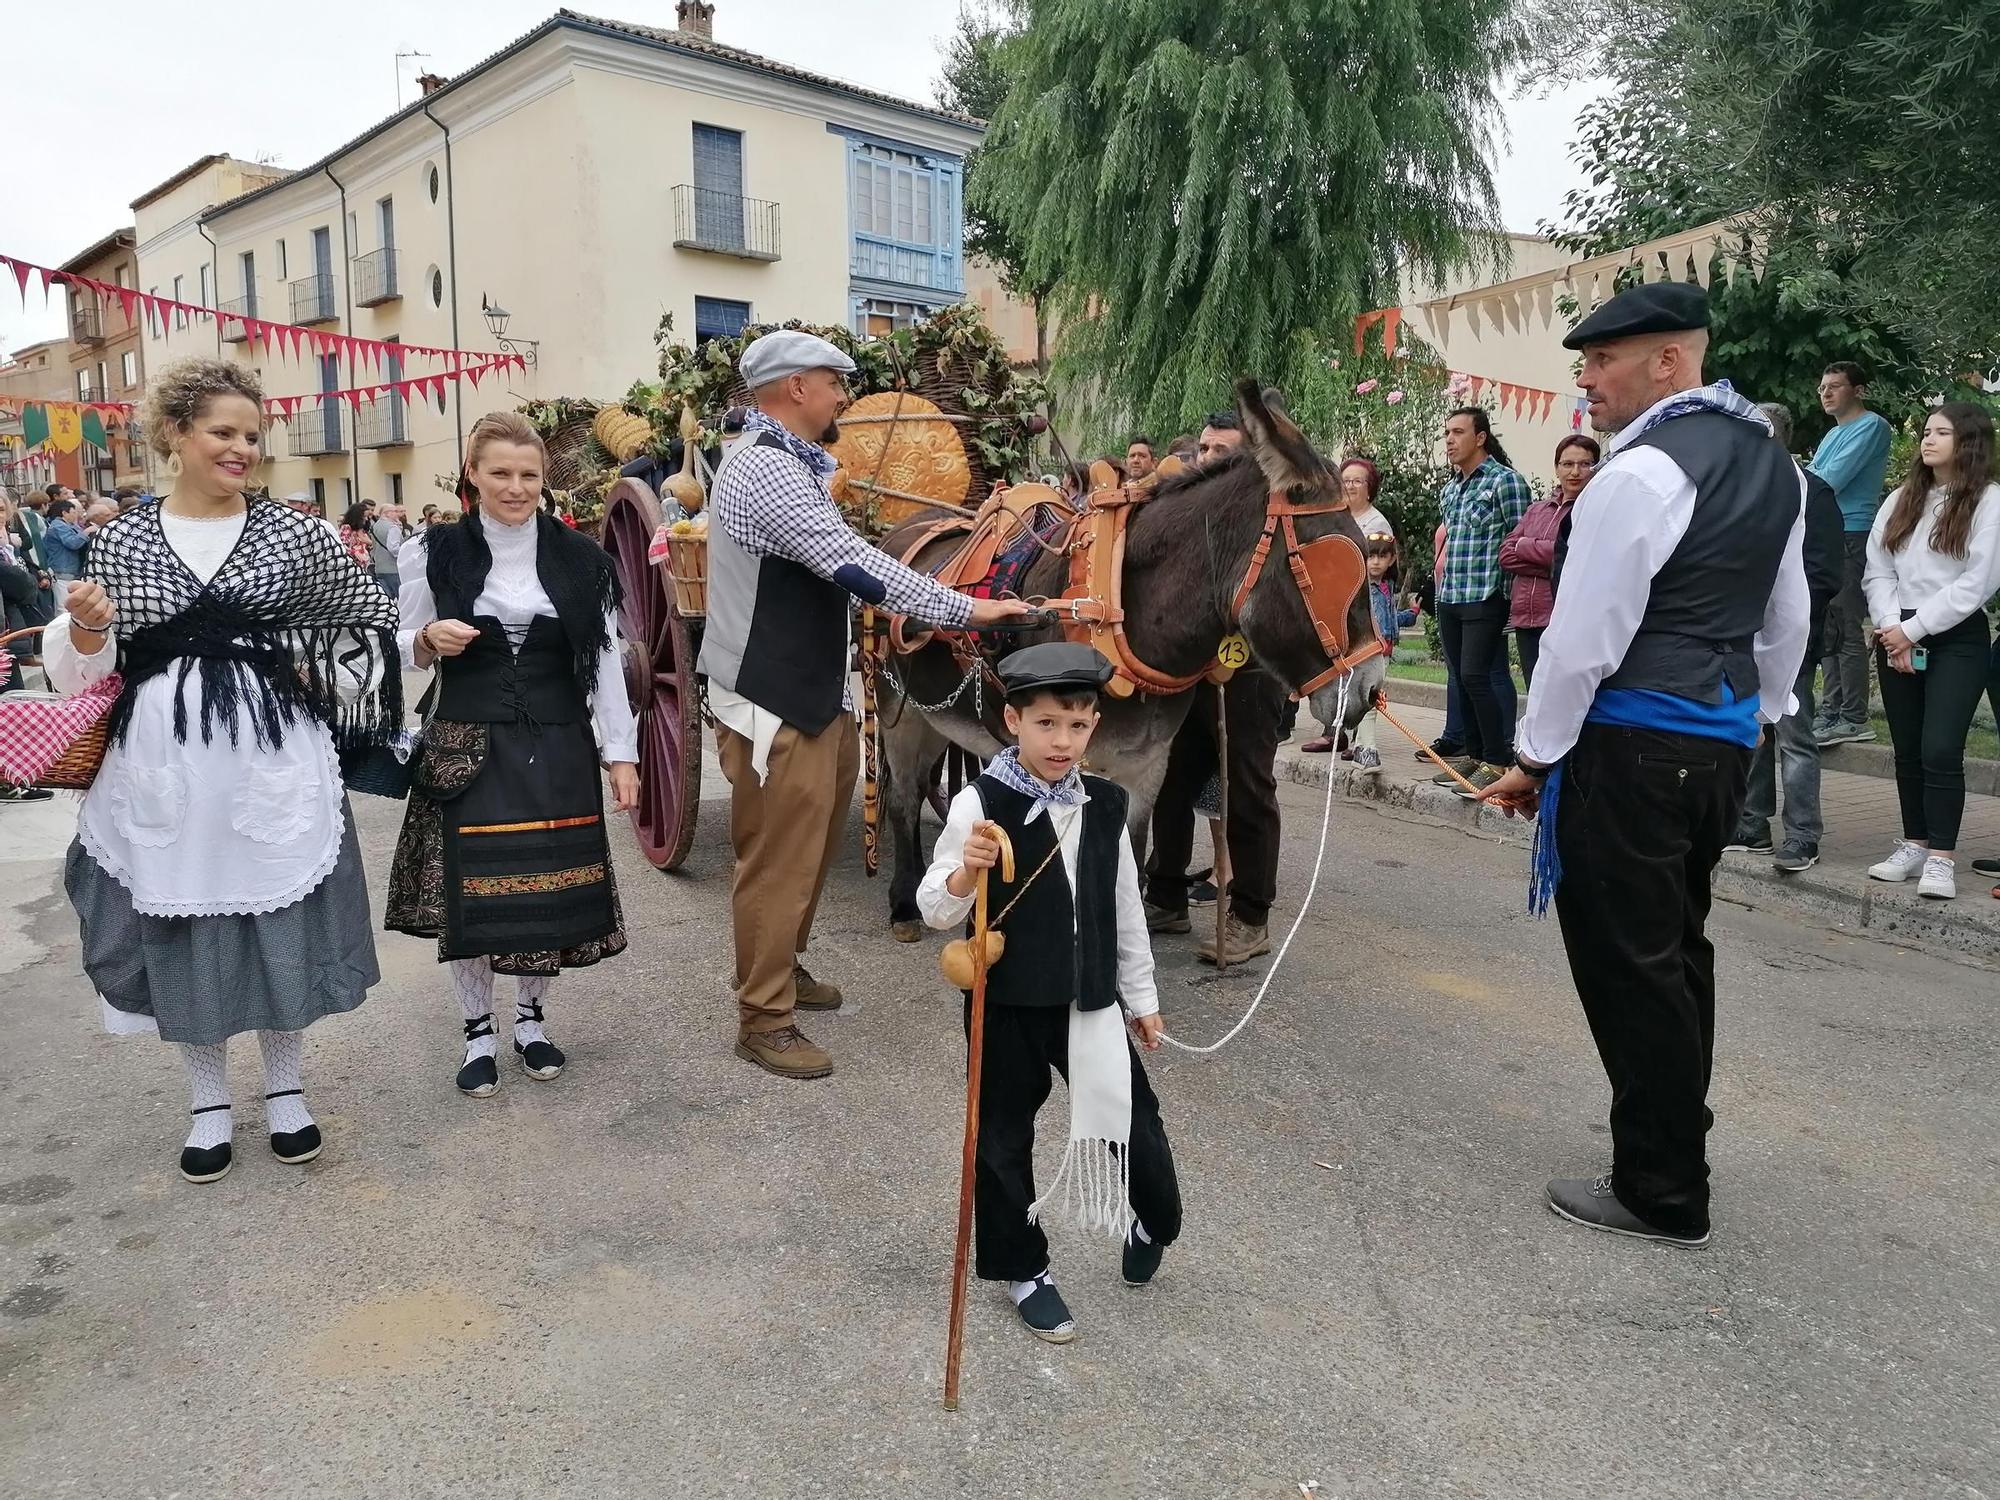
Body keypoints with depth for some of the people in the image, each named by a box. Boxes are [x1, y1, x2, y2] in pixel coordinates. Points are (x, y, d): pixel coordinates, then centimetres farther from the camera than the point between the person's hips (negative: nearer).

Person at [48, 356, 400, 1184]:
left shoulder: (294, 535, 1)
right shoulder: (120, 541, 4)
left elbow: (374, 618, 11)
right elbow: (90, 668, 8)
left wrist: (316, 681, 2)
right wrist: (86, 627, -13)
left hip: (272, 760, -1)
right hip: (164, 764, 1)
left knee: (281, 920, 6)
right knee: (179, 927, 8)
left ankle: (286, 1090, 25)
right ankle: (210, 1103, 25)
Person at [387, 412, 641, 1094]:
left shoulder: (579, 558, 2)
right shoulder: (438, 552, 1)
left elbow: (606, 660, 4)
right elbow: (406, 651, 8)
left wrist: (621, 751, 0)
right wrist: (431, 639, -15)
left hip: (556, 750, 1)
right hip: (466, 749, -1)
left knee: (550, 887, 5)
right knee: (468, 890, 2)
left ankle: (530, 1017, 27)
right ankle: (478, 1031, 21)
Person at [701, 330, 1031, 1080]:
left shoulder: (787, 461, 12)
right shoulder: (765, 468, -21)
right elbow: (851, 561, -28)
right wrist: (966, 609, -26)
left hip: (809, 690, 10)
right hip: (773, 703, -10)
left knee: (807, 847, 21)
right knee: (779, 858, 0)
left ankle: (780, 968, 38)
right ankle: (763, 1020, 13)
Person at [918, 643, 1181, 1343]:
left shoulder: (1106, 805, 0)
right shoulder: (979, 806, -15)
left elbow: (1126, 908, 10)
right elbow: (934, 910, -13)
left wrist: (1141, 996, 16)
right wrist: (965, 872, -34)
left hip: (1090, 998, 3)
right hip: (1008, 1002, -3)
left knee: (1132, 1116, 10)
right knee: (1004, 1136, 10)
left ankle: (1153, 1224, 41)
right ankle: (1021, 1267, 32)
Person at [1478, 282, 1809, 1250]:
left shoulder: (1641, 472, -17)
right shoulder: (1771, 460, 12)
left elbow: (1582, 637, -17)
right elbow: (1787, 617, 18)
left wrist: (1536, 755, -7)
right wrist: (1757, 716, 27)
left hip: (1631, 746, -9)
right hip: (1723, 742, 10)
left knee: (1628, 961, 1)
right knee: (1677, 946, 19)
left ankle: (1661, 1193, 11)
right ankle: (1675, 1146, 33)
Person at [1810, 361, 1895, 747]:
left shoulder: (1871, 426, -6)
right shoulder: (1832, 434, 21)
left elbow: (1832, 479, -16)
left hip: (1851, 537, -9)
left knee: (1845, 630, -9)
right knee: (1828, 629, 10)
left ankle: (1853, 719, -6)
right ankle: (1832, 711, 15)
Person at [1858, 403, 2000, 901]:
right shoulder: (1900, 500, 13)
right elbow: (1876, 572, 6)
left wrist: (1913, 630, -11)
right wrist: (1890, 627, -8)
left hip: (1958, 640, -5)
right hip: (1897, 638, 5)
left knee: (1940, 750, -11)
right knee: (1907, 750, 8)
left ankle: (1941, 858, -5)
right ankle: (1914, 845, 17)